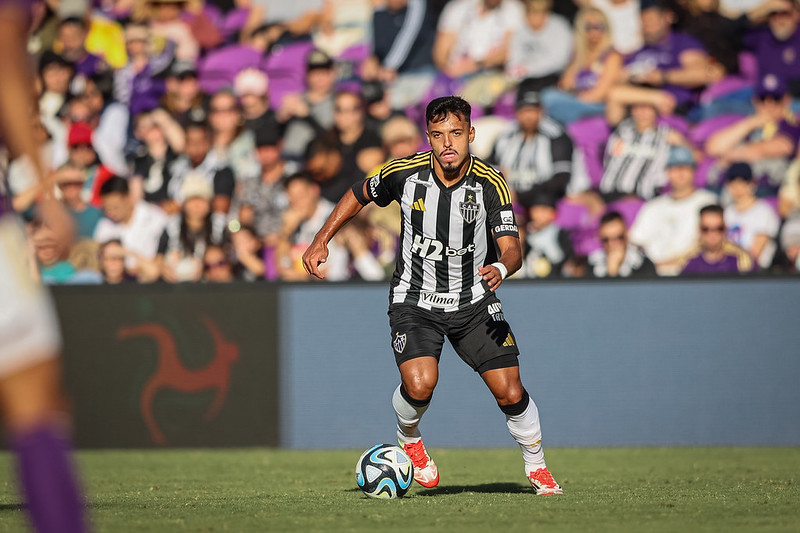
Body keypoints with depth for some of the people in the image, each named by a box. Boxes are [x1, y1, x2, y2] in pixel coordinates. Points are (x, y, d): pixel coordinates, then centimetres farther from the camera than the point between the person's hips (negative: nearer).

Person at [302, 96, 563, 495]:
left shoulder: (490, 183, -15)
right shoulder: (405, 172, -13)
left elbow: (511, 247, -18)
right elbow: (360, 195, 7)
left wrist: (501, 268, -41)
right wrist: (321, 241, 3)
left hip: (474, 301, 1)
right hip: (414, 299, -1)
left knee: (509, 391, -5)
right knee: (420, 383, -25)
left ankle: (536, 467, 23)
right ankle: (408, 438, 11)